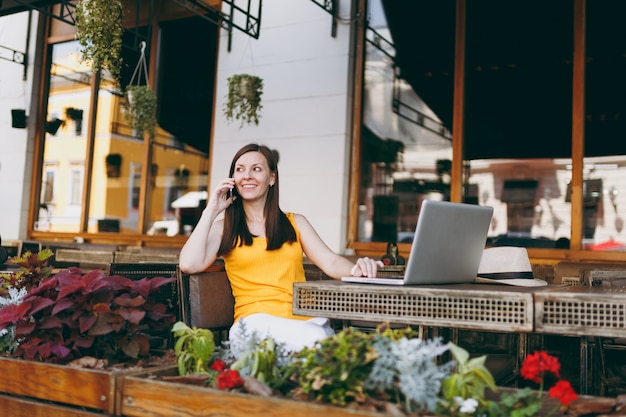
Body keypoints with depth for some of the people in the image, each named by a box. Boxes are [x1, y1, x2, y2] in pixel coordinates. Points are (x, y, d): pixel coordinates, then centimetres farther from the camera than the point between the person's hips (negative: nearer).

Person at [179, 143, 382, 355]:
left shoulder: (295, 222, 21)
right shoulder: (224, 228, 15)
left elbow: (331, 262, 7)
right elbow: (189, 264, -3)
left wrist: (356, 269, -17)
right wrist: (211, 210, 4)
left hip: (306, 319, 3)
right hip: (257, 321, -3)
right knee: (312, 339, -35)